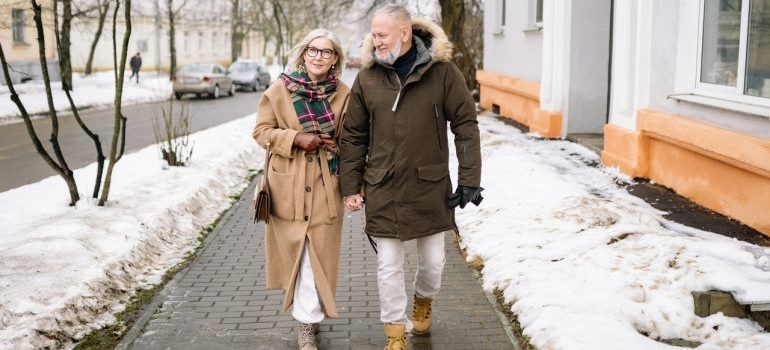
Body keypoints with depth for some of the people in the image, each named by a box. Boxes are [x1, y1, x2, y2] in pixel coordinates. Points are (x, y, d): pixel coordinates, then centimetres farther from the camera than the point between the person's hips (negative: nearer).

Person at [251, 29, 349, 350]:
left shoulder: (343, 94, 1)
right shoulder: (279, 90, -3)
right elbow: (261, 130, 0)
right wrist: (296, 138, -16)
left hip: (325, 187, 1)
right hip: (289, 187, 0)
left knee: (319, 255, 3)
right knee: (297, 254, 7)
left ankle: (308, 323, 14)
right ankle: (309, 319, 27)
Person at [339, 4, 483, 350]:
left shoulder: (442, 70, -7)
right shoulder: (367, 77, -2)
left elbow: (465, 124, -4)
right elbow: (353, 136, 4)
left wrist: (469, 179, -7)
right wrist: (351, 186, 3)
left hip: (430, 186, 0)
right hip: (383, 189, 1)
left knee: (433, 261, 14)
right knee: (389, 266, 6)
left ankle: (423, 301, 46)